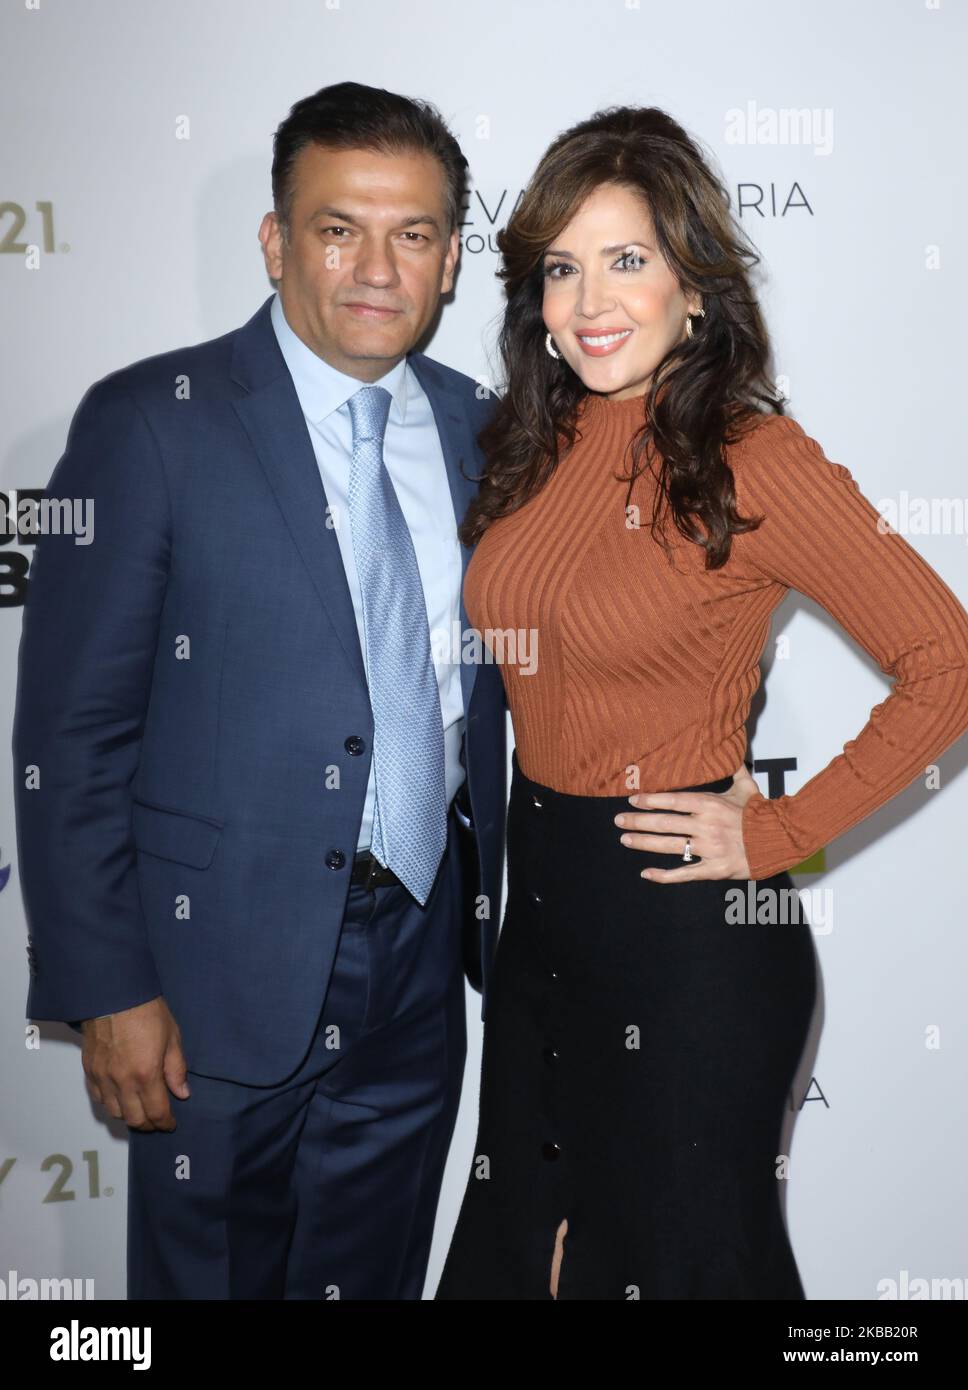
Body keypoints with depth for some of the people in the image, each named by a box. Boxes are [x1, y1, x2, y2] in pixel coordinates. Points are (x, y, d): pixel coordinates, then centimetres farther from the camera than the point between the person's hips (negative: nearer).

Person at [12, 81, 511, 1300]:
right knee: (211, 1274, 13)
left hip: (421, 963, 5)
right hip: (228, 967, -4)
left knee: (377, 1275, 20)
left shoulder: (478, 430, 5)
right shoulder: (151, 422, -10)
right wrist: (106, 990, -13)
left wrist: (498, 923, 8)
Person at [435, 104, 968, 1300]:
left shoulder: (752, 462, -16)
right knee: (523, 1240, 24)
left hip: (686, 928, -7)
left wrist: (779, 834, -15)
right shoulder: (537, 445, 3)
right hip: (538, 891, 7)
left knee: (680, 1254, 14)